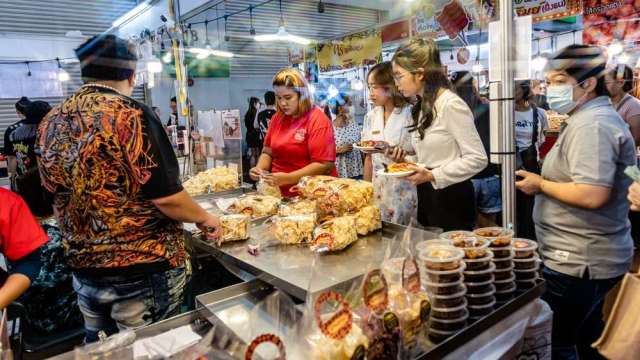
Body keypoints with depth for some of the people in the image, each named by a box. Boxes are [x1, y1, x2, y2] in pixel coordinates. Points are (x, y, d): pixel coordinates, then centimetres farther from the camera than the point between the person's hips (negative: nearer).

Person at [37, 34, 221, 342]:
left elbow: (59, 192, 13)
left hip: (83, 269, 7)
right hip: (144, 270, -6)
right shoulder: (132, 115, -18)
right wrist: (205, 219, -5)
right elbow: (166, 198, -21)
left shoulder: (51, 123, 2)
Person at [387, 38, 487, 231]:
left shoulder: (451, 105, -16)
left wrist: (432, 175, -22)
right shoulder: (422, 107, 10)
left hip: (451, 199, -8)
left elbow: (477, 159, -18)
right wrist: (405, 158, -2)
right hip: (427, 197, 8)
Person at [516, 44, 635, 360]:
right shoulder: (595, 118, 14)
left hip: (578, 261, -11)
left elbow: (592, 195, -29)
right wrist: (545, 179, 11)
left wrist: (540, 184, -17)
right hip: (589, 256, 11)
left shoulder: (591, 125, -20)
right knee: (588, 334, 25)